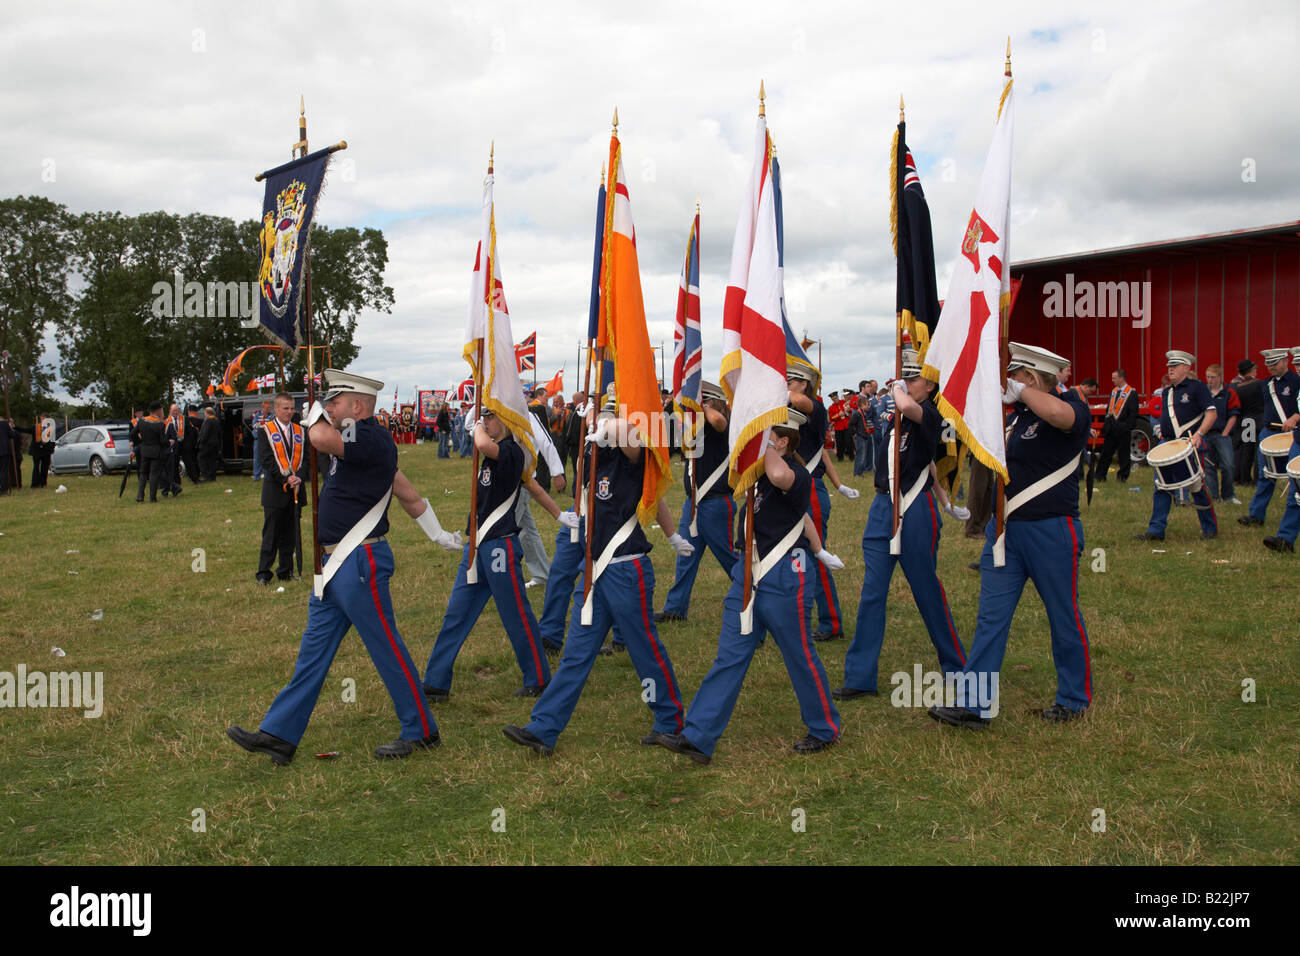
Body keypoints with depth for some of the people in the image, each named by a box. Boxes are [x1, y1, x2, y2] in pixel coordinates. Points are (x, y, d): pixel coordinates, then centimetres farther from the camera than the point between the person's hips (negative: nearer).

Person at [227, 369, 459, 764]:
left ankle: (421, 731, 15)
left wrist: (315, 415, -11)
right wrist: (438, 535, 28)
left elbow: (321, 439, -35)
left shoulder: (371, 439, -17)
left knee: (387, 650, 1)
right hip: (338, 564, 10)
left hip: (360, 564, -10)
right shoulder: (360, 442, 14)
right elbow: (408, 494, 20)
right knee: (314, 649, 11)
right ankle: (279, 734, 17)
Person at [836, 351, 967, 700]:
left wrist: (899, 391, -15)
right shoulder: (897, 417, 13)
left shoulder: (929, 414, -11)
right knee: (872, 593, 3)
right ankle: (861, 677, 7)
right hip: (883, 509, 7)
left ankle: (956, 665, 23)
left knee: (927, 590, 4)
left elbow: (906, 406, -35)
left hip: (916, 511, -7)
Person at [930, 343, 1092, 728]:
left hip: (1051, 532, -7)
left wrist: (1020, 391, -27)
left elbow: (1058, 414, -39)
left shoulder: (1073, 408, -13)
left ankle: (1074, 700, 26)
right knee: (991, 617, 3)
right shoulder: (1020, 414, 11)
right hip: (1005, 528, 8)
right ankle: (974, 704, 4)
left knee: (1064, 619, 8)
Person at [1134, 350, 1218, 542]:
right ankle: (1156, 530, 2)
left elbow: (1211, 413, -11)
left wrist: (1198, 434, -23)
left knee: (1197, 487, 1)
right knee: (1161, 486, 0)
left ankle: (1210, 528, 16)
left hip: (1191, 445, -6)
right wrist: (1164, 434, 12)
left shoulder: (1197, 387, -4)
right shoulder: (1166, 392, 16)